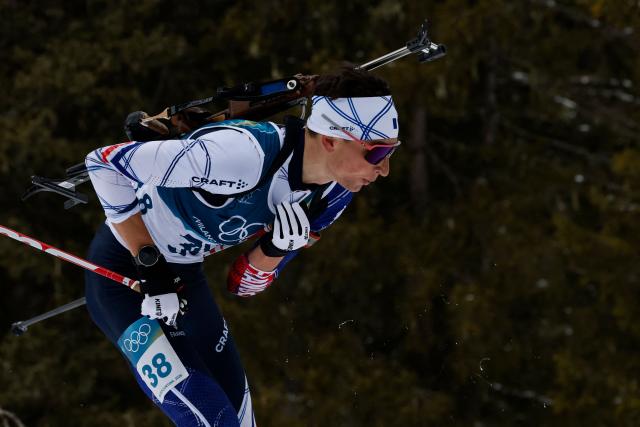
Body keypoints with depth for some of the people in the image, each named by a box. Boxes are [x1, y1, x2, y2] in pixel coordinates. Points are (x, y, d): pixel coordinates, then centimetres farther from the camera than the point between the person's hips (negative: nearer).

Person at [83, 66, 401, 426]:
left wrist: (276, 248, -22)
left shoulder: (333, 195, -9)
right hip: (123, 272, -8)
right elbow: (107, 163, -27)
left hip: (186, 275, 8)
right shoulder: (245, 154, -35)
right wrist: (149, 265, -23)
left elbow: (244, 285, 1)